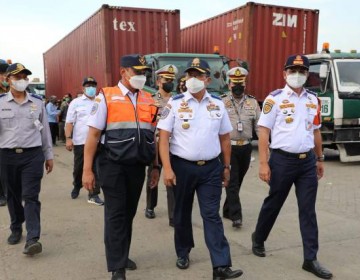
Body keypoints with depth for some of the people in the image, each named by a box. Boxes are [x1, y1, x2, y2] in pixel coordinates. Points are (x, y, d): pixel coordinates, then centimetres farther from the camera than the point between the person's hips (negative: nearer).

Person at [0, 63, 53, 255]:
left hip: (33, 155, 0)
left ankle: (32, 238, -8)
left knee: (31, 197, -6)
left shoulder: (37, 102, 6)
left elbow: (44, 130, 11)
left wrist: (48, 155, 11)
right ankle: (16, 229, 34)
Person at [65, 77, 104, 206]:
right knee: (79, 167, 13)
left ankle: (93, 194, 5)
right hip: (80, 141, -1)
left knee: (96, 168, -2)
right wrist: (68, 138, -10)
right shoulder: (76, 102, 1)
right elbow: (69, 122, -2)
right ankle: (76, 187, 38)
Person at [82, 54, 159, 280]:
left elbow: (152, 136, 14)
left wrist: (155, 167, 12)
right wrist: (88, 170, -10)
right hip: (113, 165, -4)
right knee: (115, 214, 0)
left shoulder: (149, 100, 9)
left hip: (138, 166, 5)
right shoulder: (106, 97, -5)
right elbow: (93, 135, -7)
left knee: (129, 212, 15)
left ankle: (123, 255, 32)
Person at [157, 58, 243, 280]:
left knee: (212, 215, 0)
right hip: (182, 166, -1)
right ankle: (183, 253, 35)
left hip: (211, 168, 1)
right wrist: (167, 168, -15)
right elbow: (164, 137, -8)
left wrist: (227, 166, 11)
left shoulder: (218, 104, 4)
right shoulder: (175, 103, -5)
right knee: (182, 213, 14)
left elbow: (225, 137, 11)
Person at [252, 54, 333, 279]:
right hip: (282, 160, -4)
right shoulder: (275, 98, -6)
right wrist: (263, 163, -14)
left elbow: (316, 131, 16)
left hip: (307, 161, 4)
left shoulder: (313, 99, 9)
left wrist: (320, 159, 16)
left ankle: (311, 259, 13)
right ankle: (258, 239, 36)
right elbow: (264, 131, -9)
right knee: (273, 204, 12)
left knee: (308, 210, 5)